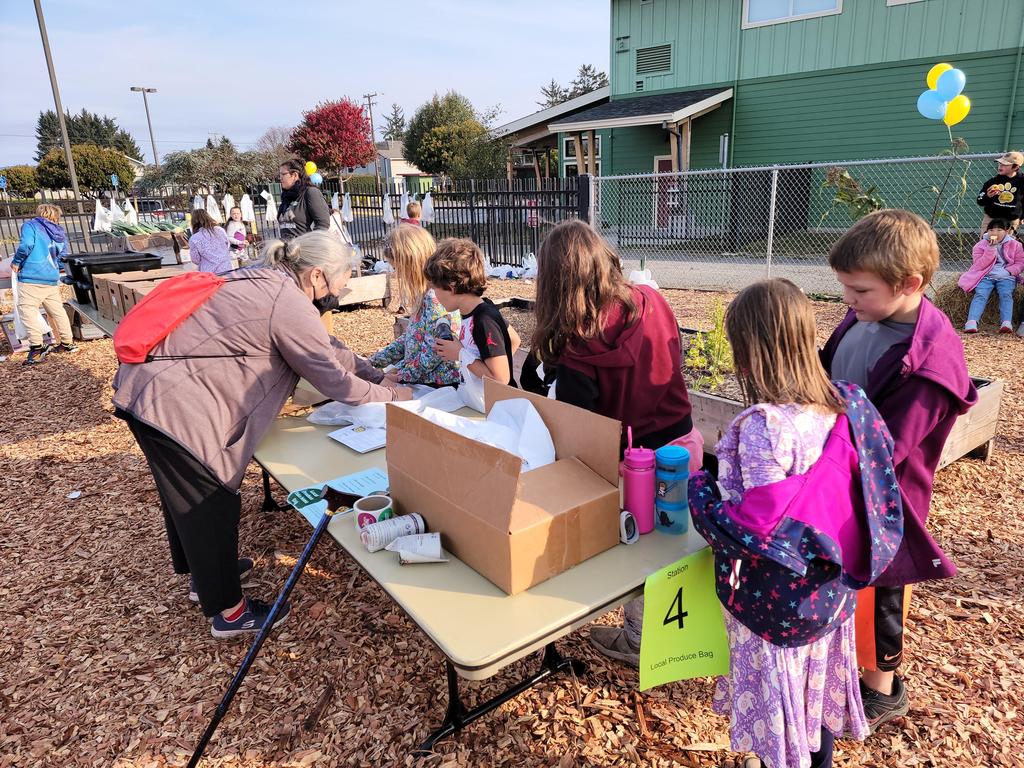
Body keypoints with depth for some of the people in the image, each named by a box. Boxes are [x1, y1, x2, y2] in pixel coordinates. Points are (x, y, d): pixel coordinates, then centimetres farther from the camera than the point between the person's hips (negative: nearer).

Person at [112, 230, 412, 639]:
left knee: (188, 491, 25)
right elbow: (334, 379, -14)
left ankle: (203, 571, 47)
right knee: (211, 502, 4)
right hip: (169, 401, -10)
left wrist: (379, 377, 12)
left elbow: (326, 347, 14)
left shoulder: (265, 280, 9)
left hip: (151, 386, 10)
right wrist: (393, 396, 1)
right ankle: (228, 611, 21)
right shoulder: (289, 305, -21)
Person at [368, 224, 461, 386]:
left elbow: (434, 352, -22)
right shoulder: (424, 295, 10)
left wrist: (400, 376, -13)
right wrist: (373, 361, 15)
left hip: (439, 384, -9)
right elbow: (411, 337, 18)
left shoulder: (436, 298, -20)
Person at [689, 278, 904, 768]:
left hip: (777, 598, -7)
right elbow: (870, 493, 2)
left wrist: (700, 488, -15)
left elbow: (759, 530, -29)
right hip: (830, 591, 7)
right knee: (817, 689, 27)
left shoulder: (764, 425, -30)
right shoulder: (845, 404, -8)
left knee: (776, 693, 16)